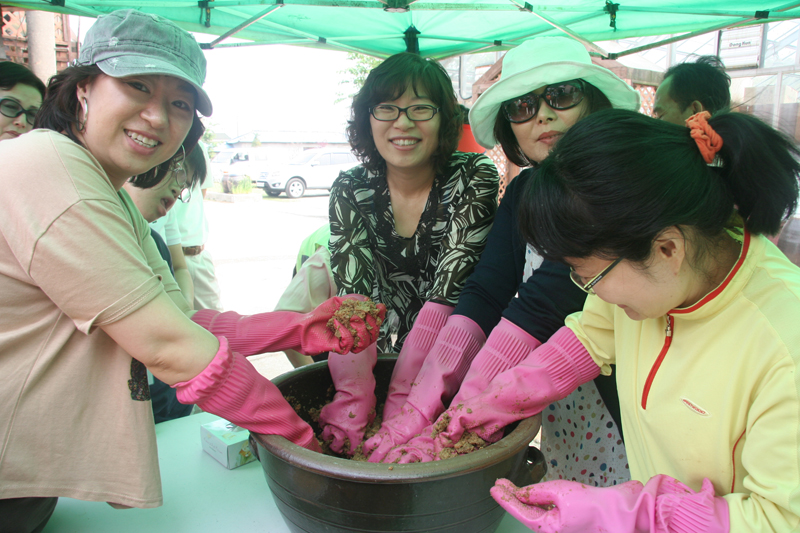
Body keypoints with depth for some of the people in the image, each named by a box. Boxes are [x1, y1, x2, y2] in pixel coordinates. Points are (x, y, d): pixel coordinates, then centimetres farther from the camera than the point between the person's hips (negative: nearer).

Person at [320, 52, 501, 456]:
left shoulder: (474, 177, -13)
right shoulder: (350, 190, -6)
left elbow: (448, 293, -22)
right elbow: (353, 297, -16)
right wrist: (355, 397, -29)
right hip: (382, 356, 4)